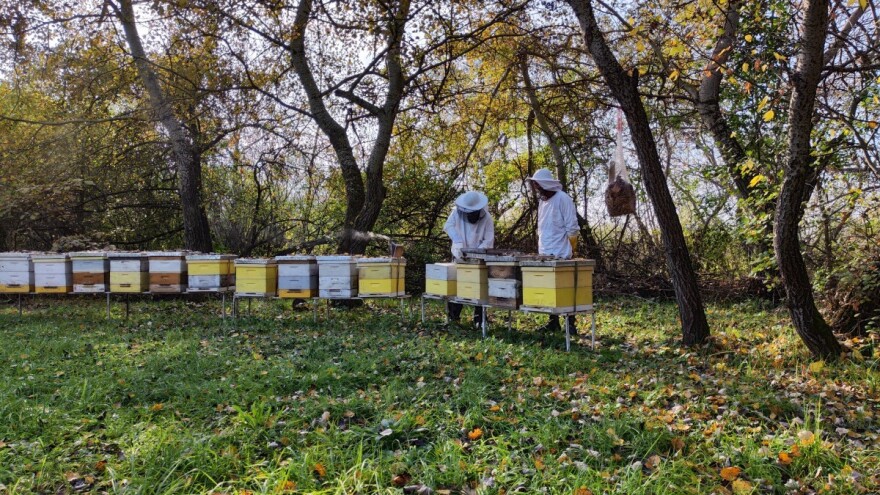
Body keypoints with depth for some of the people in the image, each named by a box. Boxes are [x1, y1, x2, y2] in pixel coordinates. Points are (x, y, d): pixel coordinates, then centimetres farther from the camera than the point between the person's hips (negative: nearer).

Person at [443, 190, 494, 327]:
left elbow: (488, 241, -13)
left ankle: (479, 320, 8)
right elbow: (449, 226, -16)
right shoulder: (458, 211, -7)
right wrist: (458, 242, -31)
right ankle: (453, 317, 19)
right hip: (459, 255, 2)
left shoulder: (487, 218, -12)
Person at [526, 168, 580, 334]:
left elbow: (572, 228, -10)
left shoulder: (562, 199, -9)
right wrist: (542, 248, 16)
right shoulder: (542, 201, 14)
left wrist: (570, 251, -11)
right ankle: (553, 321, 18)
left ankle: (571, 323, 4)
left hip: (561, 255, -7)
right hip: (545, 254, 7)